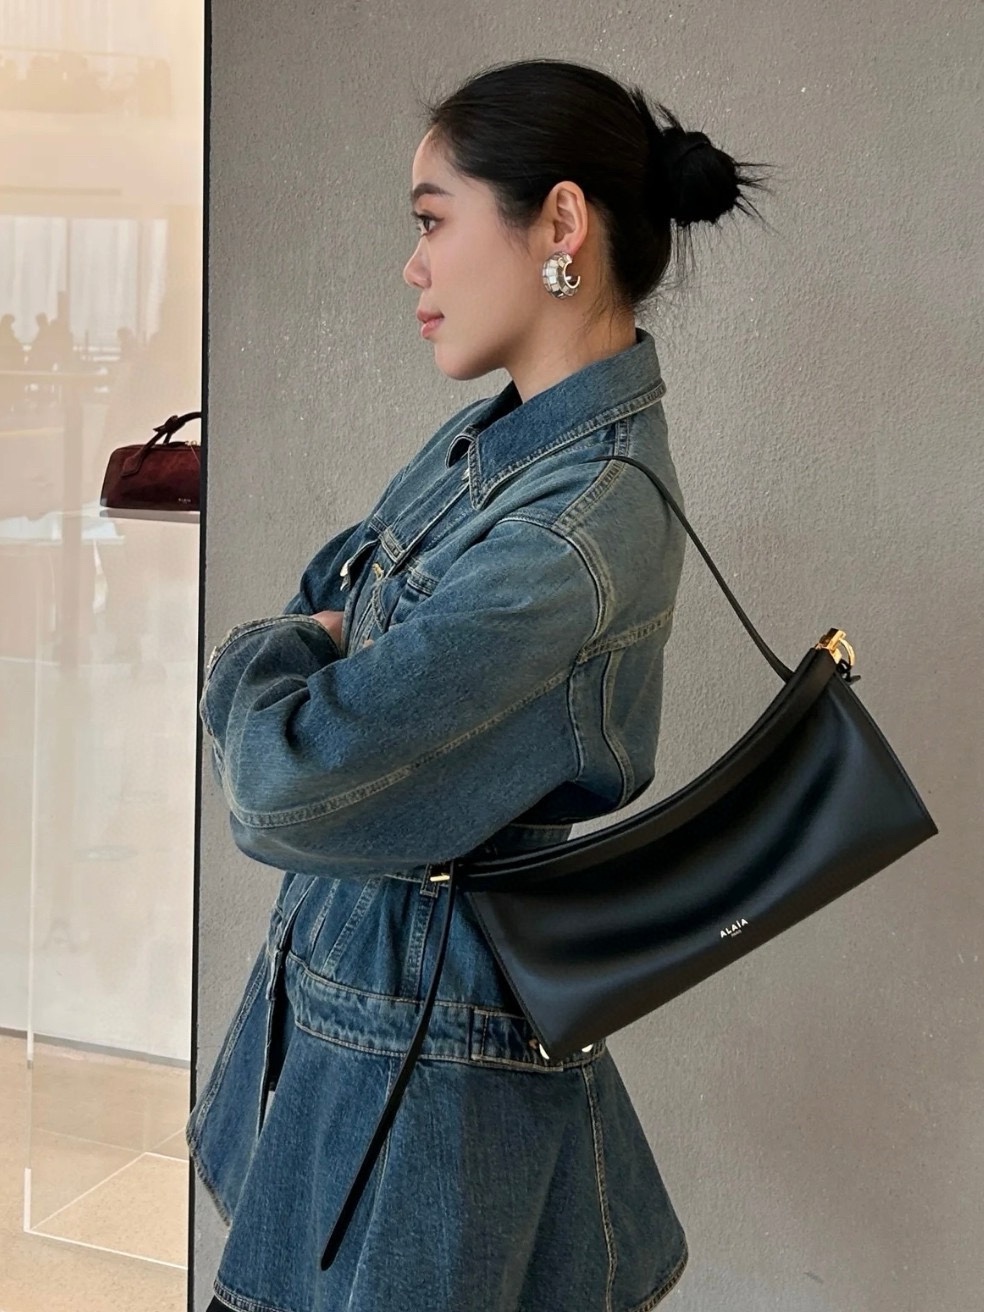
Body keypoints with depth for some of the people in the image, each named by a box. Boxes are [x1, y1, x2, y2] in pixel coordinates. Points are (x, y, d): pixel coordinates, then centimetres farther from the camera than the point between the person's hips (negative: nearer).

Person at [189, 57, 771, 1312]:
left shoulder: (583, 523, -28)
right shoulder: (500, 433, 1)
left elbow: (280, 788, -29)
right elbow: (324, 599, 13)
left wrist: (267, 655, -9)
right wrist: (307, 662, -8)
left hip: (423, 1038, -8)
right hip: (344, 964, 8)